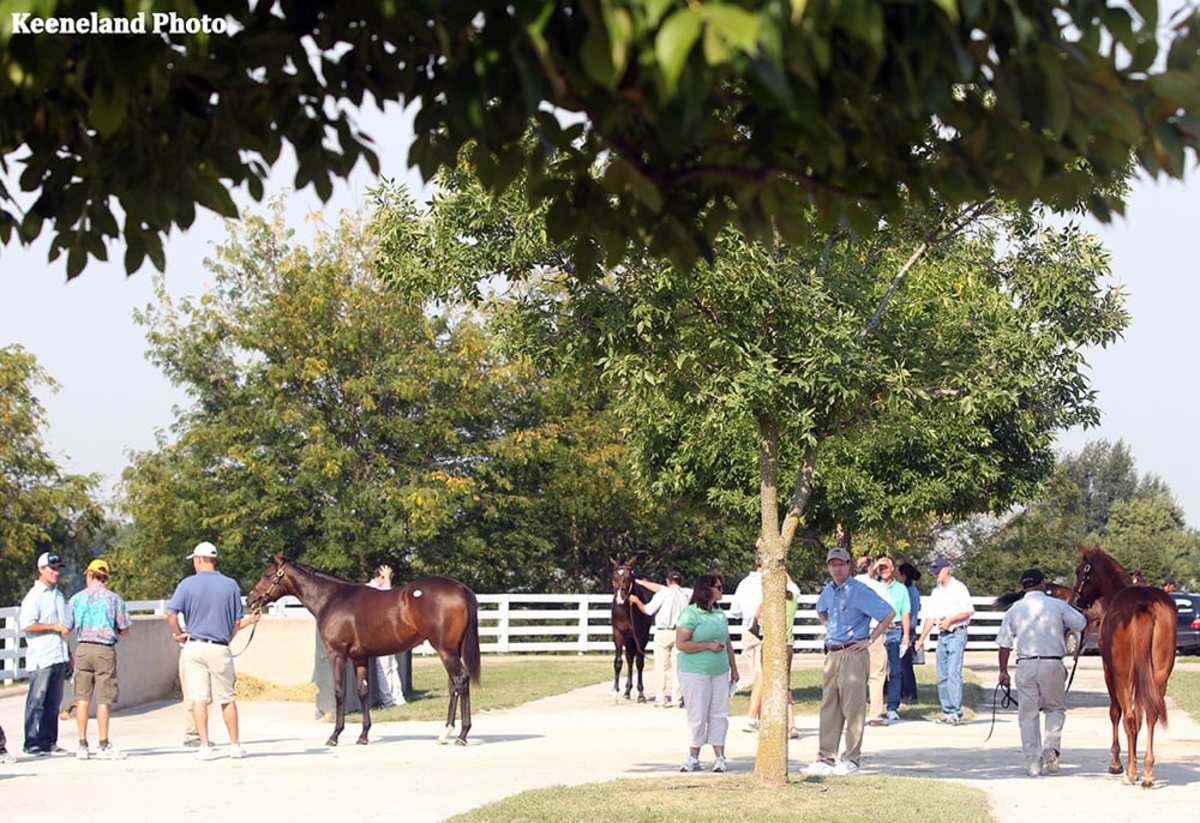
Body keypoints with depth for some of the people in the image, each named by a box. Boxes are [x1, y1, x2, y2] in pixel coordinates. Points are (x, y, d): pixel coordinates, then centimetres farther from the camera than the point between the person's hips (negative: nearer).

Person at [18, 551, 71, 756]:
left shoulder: (58, 595, 19)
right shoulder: (34, 596, -6)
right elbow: (26, 625, -16)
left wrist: (68, 655, 23)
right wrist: (54, 626, -15)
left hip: (59, 656, 7)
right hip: (41, 658, -7)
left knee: (54, 701, 9)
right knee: (37, 701, -6)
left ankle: (49, 742, 13)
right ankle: (32, 743, -5)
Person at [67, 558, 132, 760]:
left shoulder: (77, 598, 5)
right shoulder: (114, 599, 0)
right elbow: (124, 630, 2)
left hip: (82, 648, 2)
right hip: (105, 649, -2)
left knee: (82, 697, 6)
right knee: (104, 698, 1)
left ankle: (82, 745, 5)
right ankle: (104, 745, 3)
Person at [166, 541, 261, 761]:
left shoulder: (188, 584, -2)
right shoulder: (230, 585, 3)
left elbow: (171, 613, -12)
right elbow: (237, 622, 5)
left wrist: (177, 634, 2)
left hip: (194, 647, -1)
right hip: (220, 648, 1)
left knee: (199, 699, 1)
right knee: (227, 699, 11)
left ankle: (205, 747, -1)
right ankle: (235, 745, 17)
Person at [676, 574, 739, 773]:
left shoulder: (720, 613, 13)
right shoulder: (690, 614, -9)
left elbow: (727, 643, 20)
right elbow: (681, 644, -14)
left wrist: (733, 667, 18)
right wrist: (708, 645, -15)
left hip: (720, 672, 6)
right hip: (695, 673, -6)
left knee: (719, 715, 3)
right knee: (698, 716, -3)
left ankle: (719, 757, 7)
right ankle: (693, 758, 7)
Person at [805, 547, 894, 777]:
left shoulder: (860, 591, -11)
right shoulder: (828, 590, 11)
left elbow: (888, 614, -13)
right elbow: (820, 611, 34)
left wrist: (870, 640, -11)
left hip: (853, 654, -8)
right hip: (832, 654, 8)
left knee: (853, 709, -2)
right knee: (829, 708, 7)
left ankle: (852, 758, 4)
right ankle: (826, 759, 10)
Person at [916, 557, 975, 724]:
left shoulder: (958, 588, -3)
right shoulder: (936, 592, 18)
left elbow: (969, 611, -9)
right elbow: (930, 617, 20)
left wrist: (950, 620, -15)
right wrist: (921, 639, 17)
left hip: (957, 633, -7)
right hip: (942, 635, 7)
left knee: (954, 673, -15)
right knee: (942, 676, 6)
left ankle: (956, 712, -18)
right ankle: (947, 711, 11)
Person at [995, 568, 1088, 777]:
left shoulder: (1014, 610, 3)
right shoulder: (1058, 605, -1)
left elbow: (1005, 644, 4)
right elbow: (1081, 623, 2)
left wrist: (1003, 671, 11)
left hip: (1026, 665, 1)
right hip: (1053, 664, -1)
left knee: (1027, 713, 7)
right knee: (1055, 708, 16)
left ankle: (1033, 761, 6)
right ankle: (1052, 747, -5)